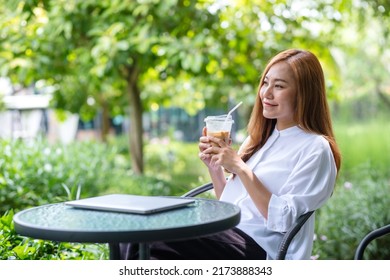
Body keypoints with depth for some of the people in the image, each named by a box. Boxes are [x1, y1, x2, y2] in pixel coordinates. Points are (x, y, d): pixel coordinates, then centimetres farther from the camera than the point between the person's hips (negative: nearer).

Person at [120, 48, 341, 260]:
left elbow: (282, 219, -14)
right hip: (227, 234, 7)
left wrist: (240, 168, -18)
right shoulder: (261, 138, 18)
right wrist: (214, 167, 2)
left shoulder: (314, 149, -5)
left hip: (259, 250, -7)